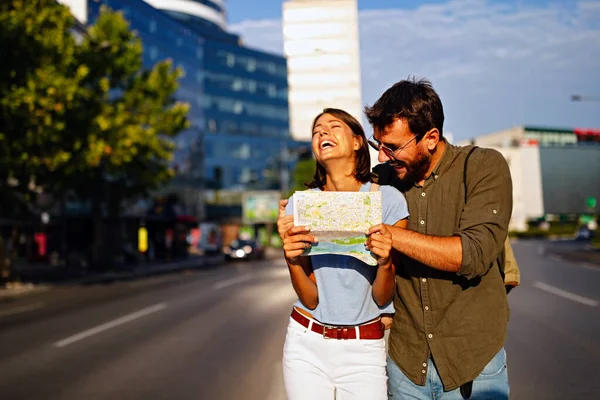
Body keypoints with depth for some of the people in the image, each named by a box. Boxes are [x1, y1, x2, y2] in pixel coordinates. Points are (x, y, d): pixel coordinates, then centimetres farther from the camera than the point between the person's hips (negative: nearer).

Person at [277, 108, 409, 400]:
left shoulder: (388, 200, -10)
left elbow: (382, 298, -6)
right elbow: (310, 298, -7)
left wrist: (385, 262, -26)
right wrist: (292, 259, -24)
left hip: (364, 351, -1)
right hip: (306, 344, 2)